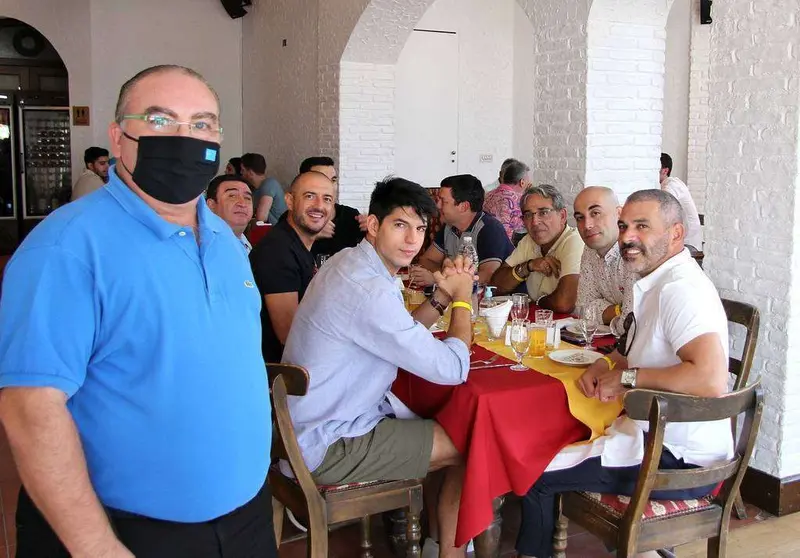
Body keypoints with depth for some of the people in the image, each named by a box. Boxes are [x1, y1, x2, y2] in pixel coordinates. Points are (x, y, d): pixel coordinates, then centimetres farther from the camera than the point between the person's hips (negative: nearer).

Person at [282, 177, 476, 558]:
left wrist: (442, 296, 0)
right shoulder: (369, 290, -28)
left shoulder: (350, 263, 4)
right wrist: (462, 298, -7)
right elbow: (452, 369, -23)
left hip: (316, 421, 9)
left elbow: (402, 337, 15)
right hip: (325, 446, -9)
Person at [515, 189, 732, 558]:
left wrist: (628, 377, -24)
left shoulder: (681, 289, -23)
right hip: (654, 434, 10)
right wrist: (605, 365, 4)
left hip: (679, 460, -10)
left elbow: (711, 380, -36)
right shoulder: (656, 282, 9)